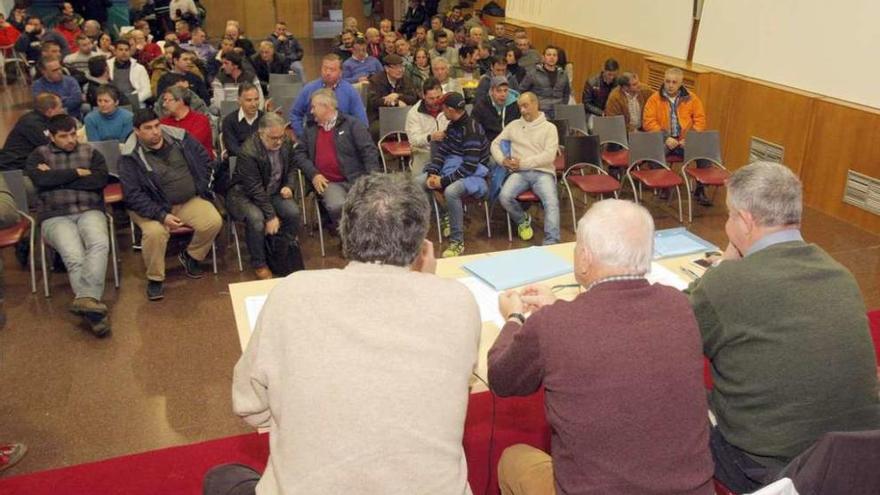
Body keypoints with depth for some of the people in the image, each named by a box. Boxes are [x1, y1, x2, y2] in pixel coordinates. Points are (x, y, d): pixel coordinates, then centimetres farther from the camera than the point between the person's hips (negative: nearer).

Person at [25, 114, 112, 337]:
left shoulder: (91, 153, 17)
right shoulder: (39, 155, 14)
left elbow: (100, 180, -2)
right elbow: (41, 179, -8)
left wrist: (57, 178, -2)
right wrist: (77, 173, -2)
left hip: (89, 212, 1)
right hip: (55, 217, -1)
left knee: (99, 244, -33)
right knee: (74, 256, -30)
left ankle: (86, 300, -46)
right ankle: (91, 305, -36)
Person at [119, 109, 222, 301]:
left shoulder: (179, 137, -3)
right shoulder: (130, 156, -13)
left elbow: (205, 160, 10)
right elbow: (133, 195, -16)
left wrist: (201, 189, 4)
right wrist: (161, 215, -26)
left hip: (190, 201, 3)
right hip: (153, 207, -3)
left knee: (214, 222, -22)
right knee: (155, 232, -33)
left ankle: (191, 256, 8)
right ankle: (155, 278, -8)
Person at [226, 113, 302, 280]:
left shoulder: (286, 143, -7)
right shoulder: (248, 152, -26)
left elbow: (293, 166, 12)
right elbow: (255, 189, -26)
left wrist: (289, 186, -8)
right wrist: (271, 216, -28)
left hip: (274, 192, 5)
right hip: (245, 194, -5)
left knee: (293, 212, -22)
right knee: (256, 219, -33)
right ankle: (259, 264, -11)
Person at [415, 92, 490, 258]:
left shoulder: (472, 130, -20)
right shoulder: (452, 126, 9)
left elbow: (469, 166, -24)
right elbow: (441, 151, 10)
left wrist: (444, 181, -23)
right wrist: (432, 173, -7)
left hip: (472, 174, -9)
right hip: (450, 170, 9)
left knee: (450, 191, -38)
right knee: (417, 182, -6)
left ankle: (458, 242, -23)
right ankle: (448, 216, 8)